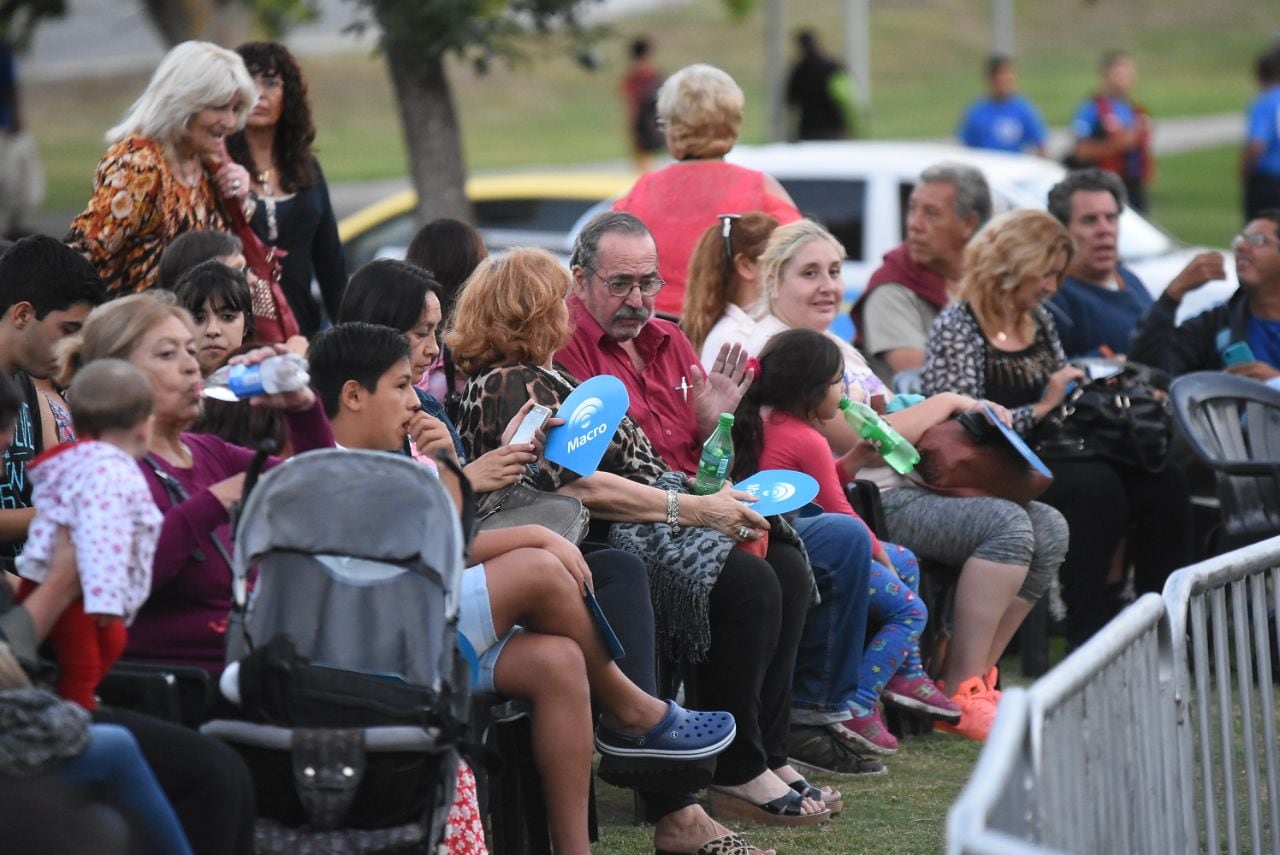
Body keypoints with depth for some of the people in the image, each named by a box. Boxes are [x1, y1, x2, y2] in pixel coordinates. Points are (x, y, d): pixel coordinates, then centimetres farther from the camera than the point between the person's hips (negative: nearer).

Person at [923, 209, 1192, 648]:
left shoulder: (1038, 319, 16)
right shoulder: (958, 329, -9)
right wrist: (1043, 407, -15)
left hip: (1049, 457, 8)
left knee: (1163, 480, -13)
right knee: (1094, 487, -33)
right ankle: (1089, 638, -28)